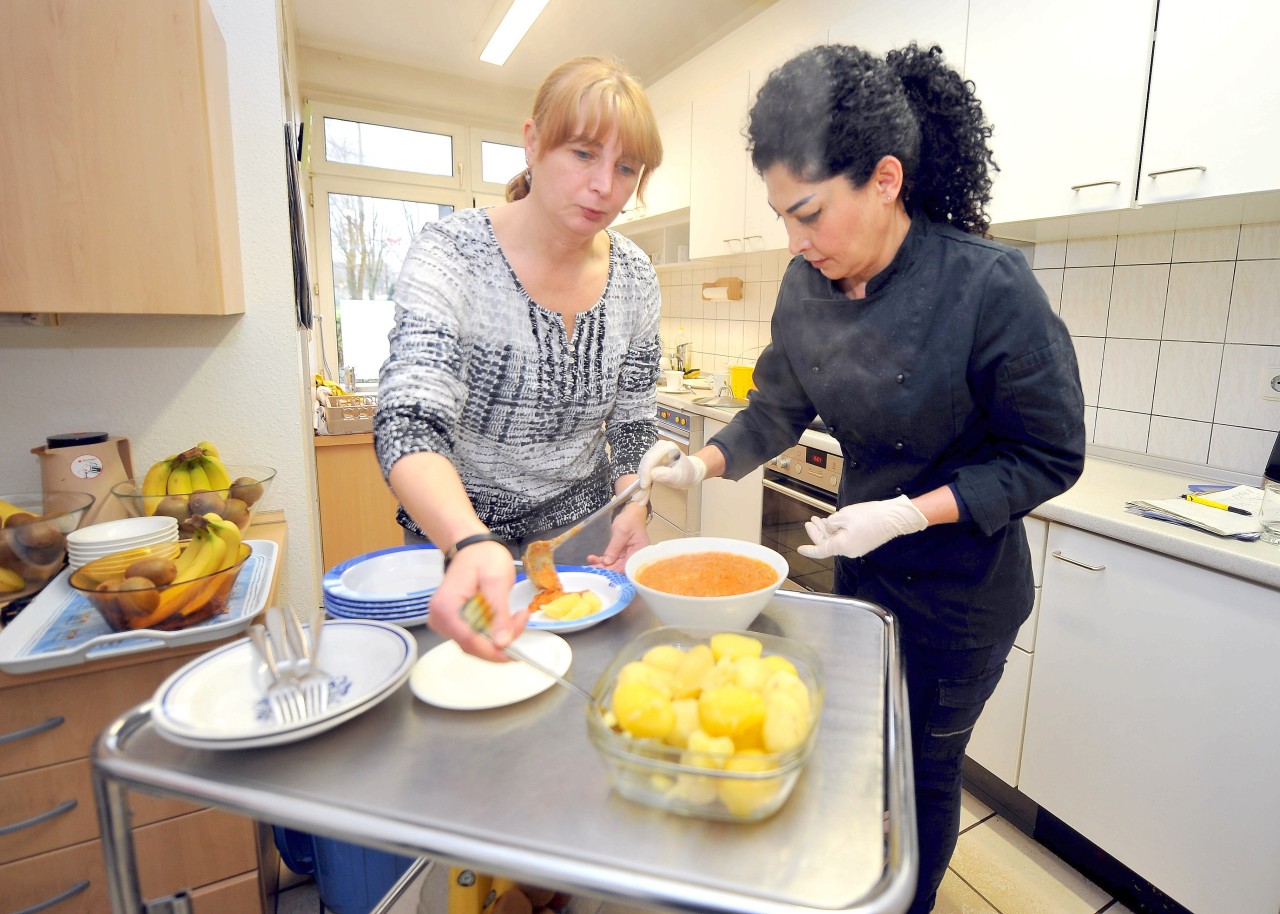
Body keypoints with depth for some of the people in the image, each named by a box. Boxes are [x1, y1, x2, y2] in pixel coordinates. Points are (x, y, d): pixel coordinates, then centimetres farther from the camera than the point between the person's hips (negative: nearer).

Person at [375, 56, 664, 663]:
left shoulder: (634, 278, -7)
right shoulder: (450, 255, -20)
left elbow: (632, 425, 2)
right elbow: (409, 426, -32)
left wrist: (633, 509, -17)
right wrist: (474, 544, -50)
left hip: (583, 534, 4)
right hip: (455, 543, -3)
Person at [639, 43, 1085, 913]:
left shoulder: (989, 286, -25)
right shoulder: (808, 286, -9)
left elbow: (1050, 458, -16)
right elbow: (780, 407, 3)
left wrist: (908, 514, -25)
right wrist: (703, 464, -11)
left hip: (961, 593, -5)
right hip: (861, 569, 6)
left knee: (924, 768, 15)